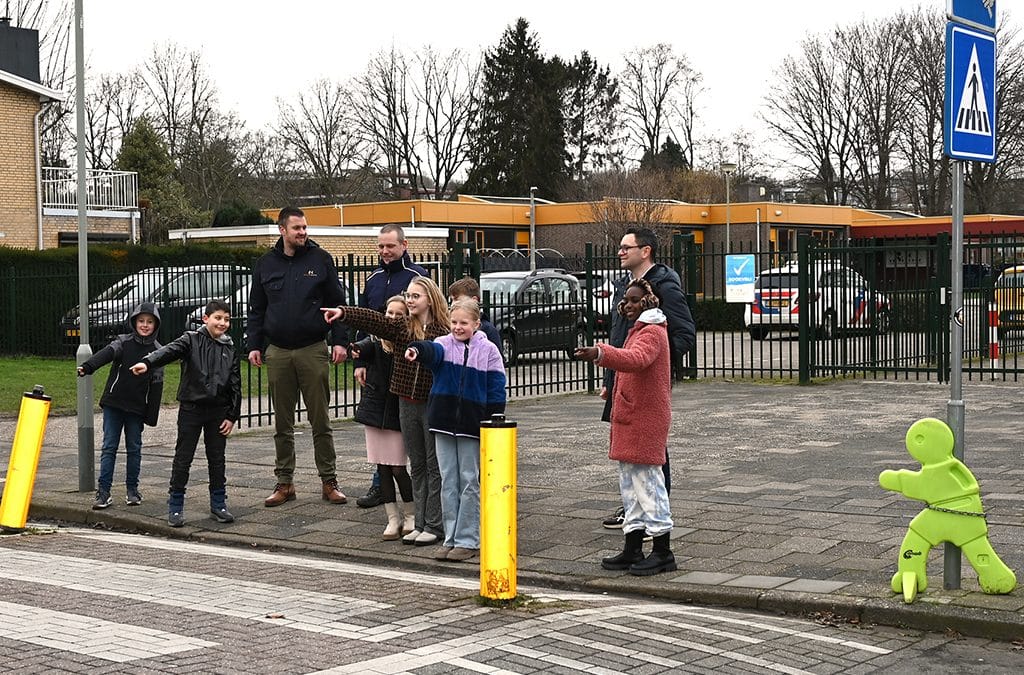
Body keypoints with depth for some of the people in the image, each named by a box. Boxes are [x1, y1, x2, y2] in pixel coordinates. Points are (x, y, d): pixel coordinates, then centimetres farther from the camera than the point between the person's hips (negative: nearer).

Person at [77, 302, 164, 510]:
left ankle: (132, 490, 20)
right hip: (113, 404, 0)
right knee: (109, 447, -1)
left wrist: (152, 415, -2)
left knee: (134, 448, 8)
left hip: (137, 408, 0)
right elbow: (107, 354, -20)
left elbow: (157, 384, 1)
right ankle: (103, 492, -1)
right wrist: (87, 366, -40)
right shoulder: (123, 342, 0)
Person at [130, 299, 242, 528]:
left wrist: (232, 416, 4)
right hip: (191, 408, -3)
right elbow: (169, 351, -21)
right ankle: (175, 506, 8)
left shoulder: (229, 349, 7)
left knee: (217, 459, 9)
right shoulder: (192, 340, -3)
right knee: (183, 458, 1)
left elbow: (235, 386, 9)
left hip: (217, 410, 3)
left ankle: (218, 504, 20)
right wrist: (147, 363, -41)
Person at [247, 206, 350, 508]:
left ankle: (329, 482, 8)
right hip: (278, 353, 2)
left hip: (313, 351, -2)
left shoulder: (320, 259, 2)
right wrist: (254, 345, 5)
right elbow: (256, 309, 13)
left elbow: (337, 302, 3)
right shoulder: (266, 264, 8)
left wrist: (340, 340, -5)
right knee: (283, 423, 8)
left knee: (320, 421, 1)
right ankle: (285, 482, 16)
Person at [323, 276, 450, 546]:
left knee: (435, 465, 2)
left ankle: (434, 525, 8)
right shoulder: (400, 326, 4)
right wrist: (343, 313, -22)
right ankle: (421, 523, 19)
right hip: (407, 404, 4)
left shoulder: (443, 331, -6)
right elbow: (372, 319, -9)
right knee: (417, 465, 11)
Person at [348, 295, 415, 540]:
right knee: (382, 467, 6)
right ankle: (393, 519, 16)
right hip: (374, 409, 3)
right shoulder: (374, 341, 1)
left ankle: (410, 517, 15)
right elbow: (363, 349, -20)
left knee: (398, 468, -4)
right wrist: (355, 350, -42)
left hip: (398, 412, -3)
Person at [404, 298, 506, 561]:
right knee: (448, 482, 8)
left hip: (472, 425, -2)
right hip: (444, 421, 3)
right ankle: (450, 538, 15)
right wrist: (417, 350, -45)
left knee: (469, 482, 3)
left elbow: (496, 391, 0)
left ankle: (467, 540, 8)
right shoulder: (444, 344, 3)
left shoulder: (488, 351, -1)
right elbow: (433, 351, -22)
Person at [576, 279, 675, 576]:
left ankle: (663, 552, 0)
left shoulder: (652, 332, -13)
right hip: (630, 418, 10)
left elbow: (636, 359, -34)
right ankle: (633, 550, 19)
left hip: (645, 420, -10)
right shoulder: (639, 330, 20)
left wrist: (601, 354, -48)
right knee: (630, 484, 12)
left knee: (648, 482, -7)